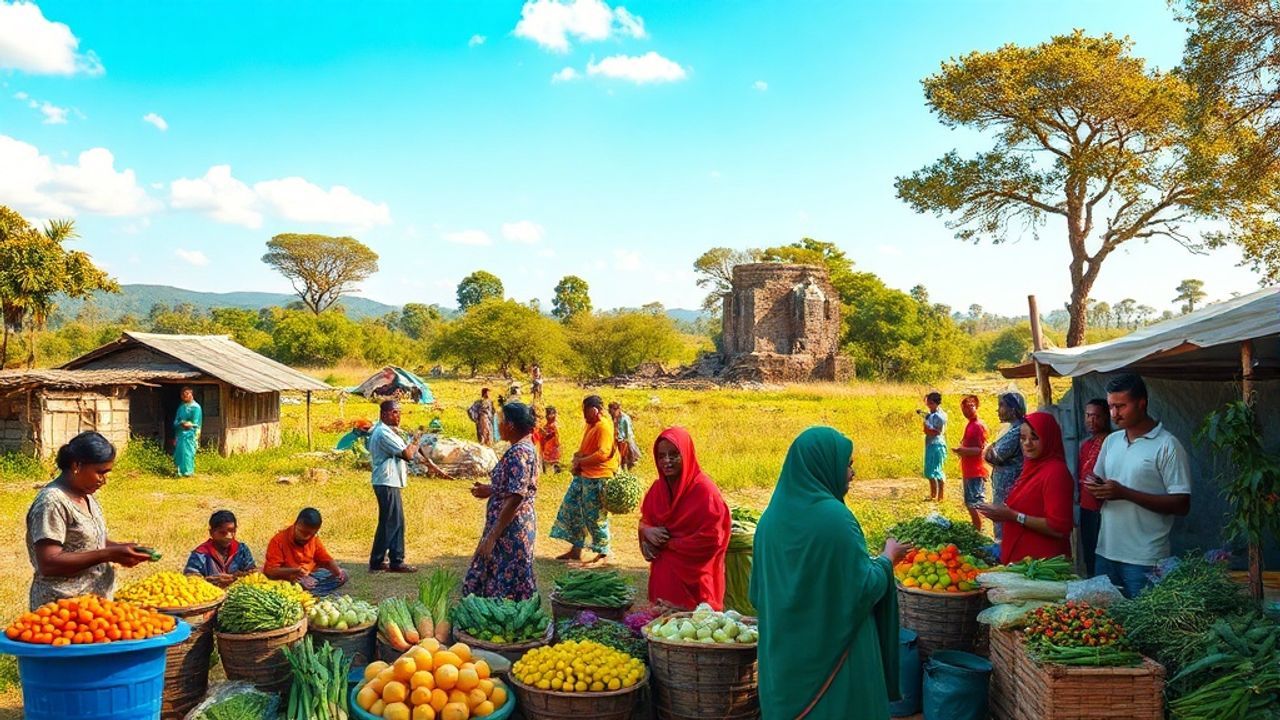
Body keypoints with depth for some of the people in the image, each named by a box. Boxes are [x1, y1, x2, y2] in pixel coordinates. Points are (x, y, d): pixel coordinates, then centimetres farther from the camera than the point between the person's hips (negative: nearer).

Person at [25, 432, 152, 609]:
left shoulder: (86, 495, 8)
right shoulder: (52, 502, -18)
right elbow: (48, 564, -24)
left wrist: (119, 548, 0)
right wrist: (109, 554, -25)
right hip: (63, 607, -8)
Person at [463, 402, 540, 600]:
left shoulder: (518, 452, -19)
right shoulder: (525, 448, 11)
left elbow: (516, 497, -24)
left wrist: (492, 535, -23)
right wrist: (490, 490, 16)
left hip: (511, 529, -10)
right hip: (513, 526, 10)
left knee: (507, 592, -2)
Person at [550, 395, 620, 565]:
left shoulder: (604, 427, -17)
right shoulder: (591, 425, 14)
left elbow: (603, 454, -25)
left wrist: (580, 461, -15)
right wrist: (576, 459, 2)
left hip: (597, 478, -10)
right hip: (583, 475, 10)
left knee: (595, 516, -2)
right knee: (571, 509, 12)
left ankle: (603, 554, 11)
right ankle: (575, 550, 21)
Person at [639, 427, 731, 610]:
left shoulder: (704, 490, -15)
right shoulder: (658, 487, 4)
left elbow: (711, 539, -19)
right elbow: (644, 519, 17)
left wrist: (668, 543, -12)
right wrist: (646, 530, -7)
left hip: (693, 577, -6)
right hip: (663, 573, 6)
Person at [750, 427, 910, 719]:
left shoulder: (773, 515, 1)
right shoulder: (834, 516, -20)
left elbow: (758, 591, 8)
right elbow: (865, 588, -14)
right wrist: (888, 558, 2)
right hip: (832, 652, -6)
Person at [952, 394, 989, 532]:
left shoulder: (979, 425, -15)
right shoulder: (970, 425, 13)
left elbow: (981, 449, -21)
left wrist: (963, 450, -28)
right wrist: (961, 450, 11)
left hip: (976, 473, -10)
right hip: (968, 472, 10)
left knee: (975, 505, -6)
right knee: (970, 504, 18)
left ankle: (979, 532, 0)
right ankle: (974, 530, 29)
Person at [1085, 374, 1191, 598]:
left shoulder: (1167, 446, -8)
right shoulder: (1111, 441, 11)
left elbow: (1181, 505, -13)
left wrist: (1124, 493, -19)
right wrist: (1095, 487, -5)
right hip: (1105, 552, 6)